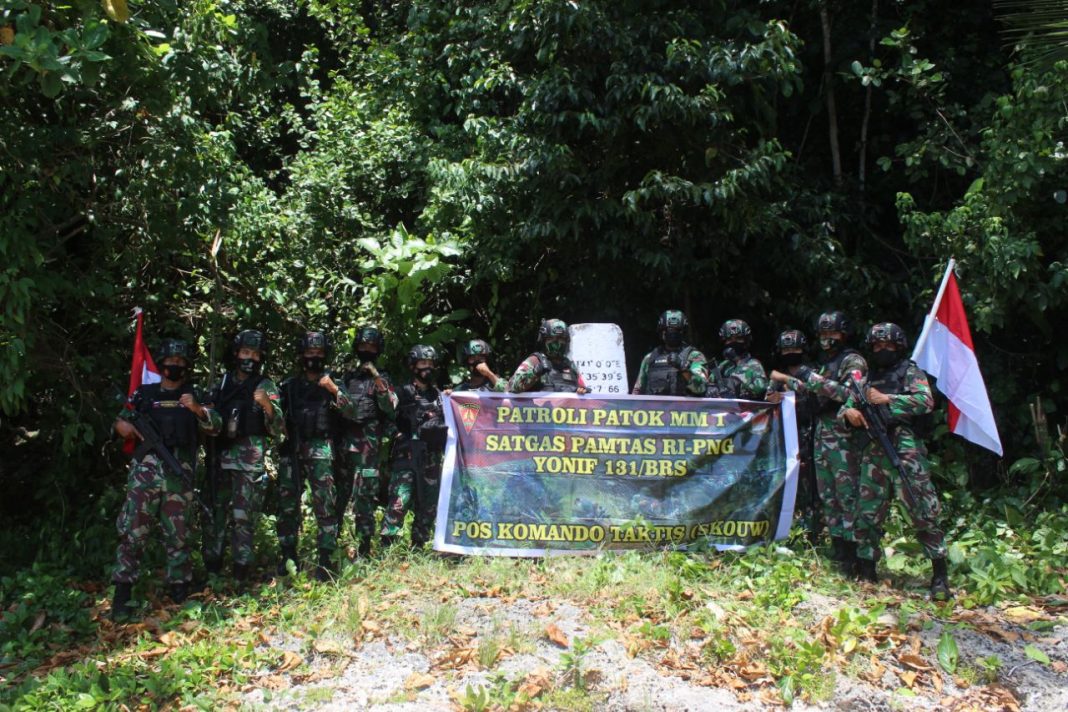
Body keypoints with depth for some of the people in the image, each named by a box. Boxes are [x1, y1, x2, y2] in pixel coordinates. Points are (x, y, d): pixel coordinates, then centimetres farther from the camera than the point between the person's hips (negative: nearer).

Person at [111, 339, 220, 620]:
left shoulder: (194, 395, 12)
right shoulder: (144, 394, 12)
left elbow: (214, 425, -2)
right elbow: (120, 422, 18)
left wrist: (197, 409, -21)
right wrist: (122, 426, -6)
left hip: (179, 474, 1)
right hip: (145, 471, 0)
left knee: (178, 534, 8)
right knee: (133, 531, -6)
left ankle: (179, 592, 19)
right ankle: (122, 594, -1)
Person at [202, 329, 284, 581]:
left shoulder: (266, 386, 0)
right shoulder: (223, 383, 13)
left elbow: (277, 429, -6)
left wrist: (267, 404, -22)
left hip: (250, 458, -4)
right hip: (220, 455, 5)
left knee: (243, 515, -5)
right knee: (215, 511, 8)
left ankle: (240, 574, 2)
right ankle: (211, 568, 19)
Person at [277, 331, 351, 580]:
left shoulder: (333, 383, 7)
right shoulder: (289, 386, 16)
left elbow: (349, 410, -7)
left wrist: (333, 389, -21)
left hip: (320, 450, -3)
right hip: (291, 450, 4)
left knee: (324, 503, -9)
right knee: (287, 503, 6)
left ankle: (327, 558, -8)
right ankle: (289, 556, 17)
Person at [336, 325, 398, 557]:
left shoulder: (381, 378, 5)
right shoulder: (347, 377, 18)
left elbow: (390, 407, -11)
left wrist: (377, 378, -18)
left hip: (368, 446, -5)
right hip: (343, 444, 5)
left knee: (364, 497, -6)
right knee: (337, 494, 9)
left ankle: (363, 550, -2)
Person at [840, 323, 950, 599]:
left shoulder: (910, 371, 8)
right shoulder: (869, 377, 23)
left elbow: (926, 401, -8)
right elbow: (847, 404, 21)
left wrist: (887, 399, -11)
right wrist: (849, 411, -3)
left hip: (905, 450, -5)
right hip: (874, 452, 5)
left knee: (922, 511, -8)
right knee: (868, 513, 5)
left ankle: (940, 574, -2)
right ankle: (866, 572, 14)